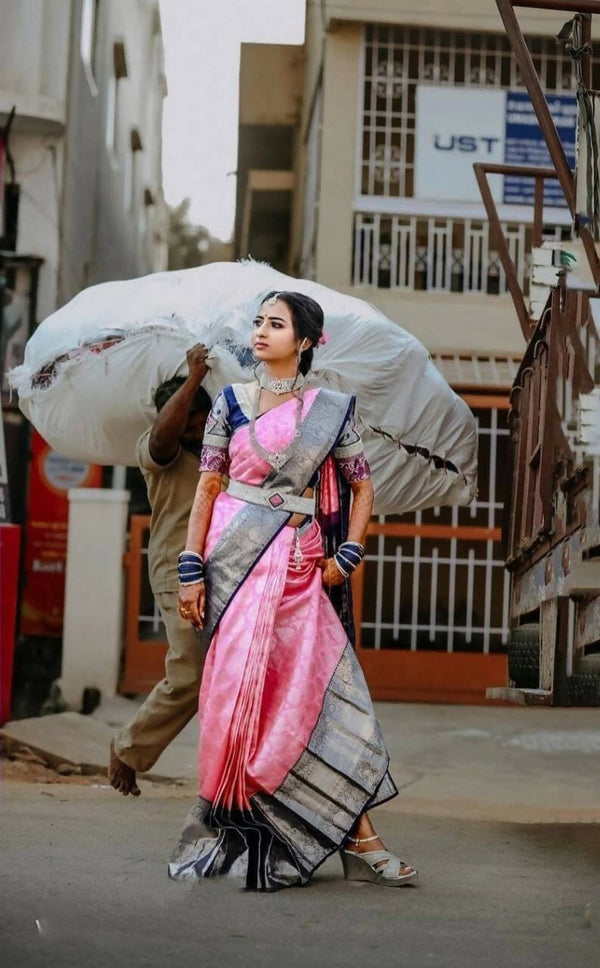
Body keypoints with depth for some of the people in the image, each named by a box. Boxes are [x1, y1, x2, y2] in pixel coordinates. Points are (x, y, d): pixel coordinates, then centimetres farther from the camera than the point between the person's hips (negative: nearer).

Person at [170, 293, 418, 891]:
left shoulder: (329, 411, 7)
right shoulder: (230, 403, 7)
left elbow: (361, 487, 13)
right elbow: (207, 487, 6)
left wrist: (347, 553, 1)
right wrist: (191, 569, -2)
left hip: (298, 566, 0)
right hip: (236, 559, 0)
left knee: (325, 690, -6)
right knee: (238, 688, -4)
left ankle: (357, 837, -4)